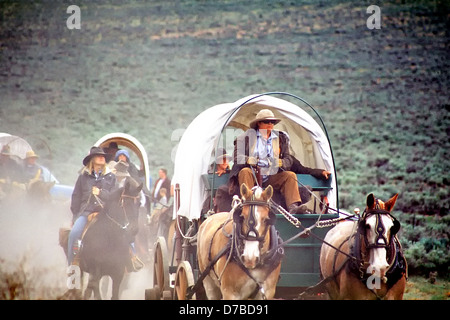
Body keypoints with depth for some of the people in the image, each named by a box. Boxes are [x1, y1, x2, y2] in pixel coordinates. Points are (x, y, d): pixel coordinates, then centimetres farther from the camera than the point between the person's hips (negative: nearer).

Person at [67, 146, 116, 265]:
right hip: (86, 212, 0)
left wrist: (101, 193, -9)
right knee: (74, 233, -24)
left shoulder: (110, 177, 12)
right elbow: (76, 196, 14)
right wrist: (75, 215, 8)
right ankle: (70, 265, -11)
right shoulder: (83, 176, 12)